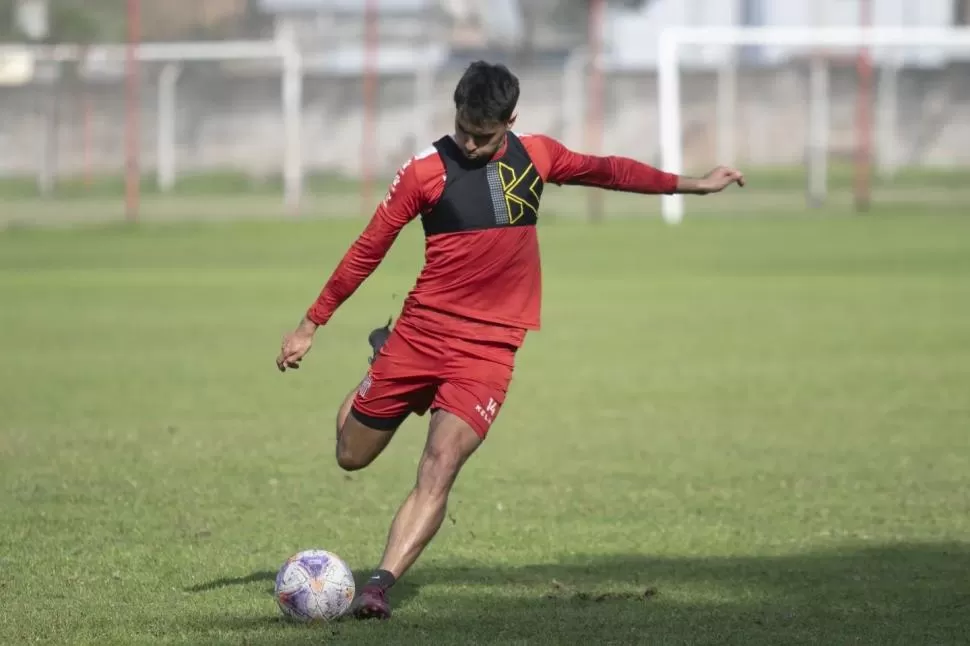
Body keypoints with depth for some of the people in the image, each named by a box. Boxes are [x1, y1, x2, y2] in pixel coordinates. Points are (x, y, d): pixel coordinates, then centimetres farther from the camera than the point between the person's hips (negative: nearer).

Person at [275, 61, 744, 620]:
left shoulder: (536, 156, 4)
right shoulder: (426, 171, -6)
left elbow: (607, 171, 21)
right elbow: (367, 250, 0)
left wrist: (694, 184, 27)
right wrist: (311, 325, 1)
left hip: (489, 348, 0)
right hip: (421, 331, 0)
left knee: (439, 470, -18)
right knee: (352, 456, 11)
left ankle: (380, 586, -22)